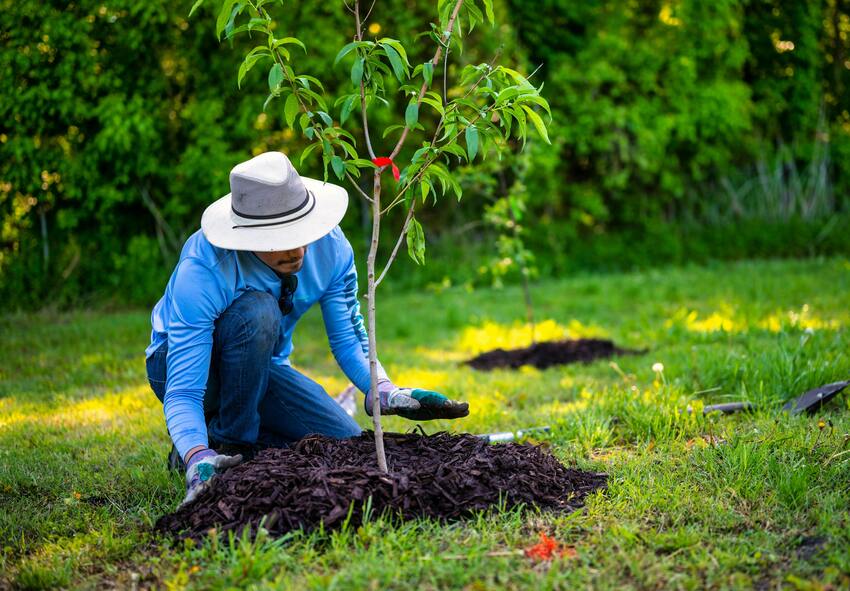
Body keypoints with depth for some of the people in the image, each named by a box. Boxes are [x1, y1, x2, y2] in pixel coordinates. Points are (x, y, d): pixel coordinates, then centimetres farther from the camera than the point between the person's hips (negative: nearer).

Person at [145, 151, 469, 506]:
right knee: (257, 311, -37)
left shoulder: (330, 246, -21)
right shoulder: (201, 272, -35)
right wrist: (200, 461, -55)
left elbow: (348, 339, -10)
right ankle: (227, 444, -16)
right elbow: (181, 393, -37)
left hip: (262, 366, 5)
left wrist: (387, 393, -30)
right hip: (187, 364, -4)